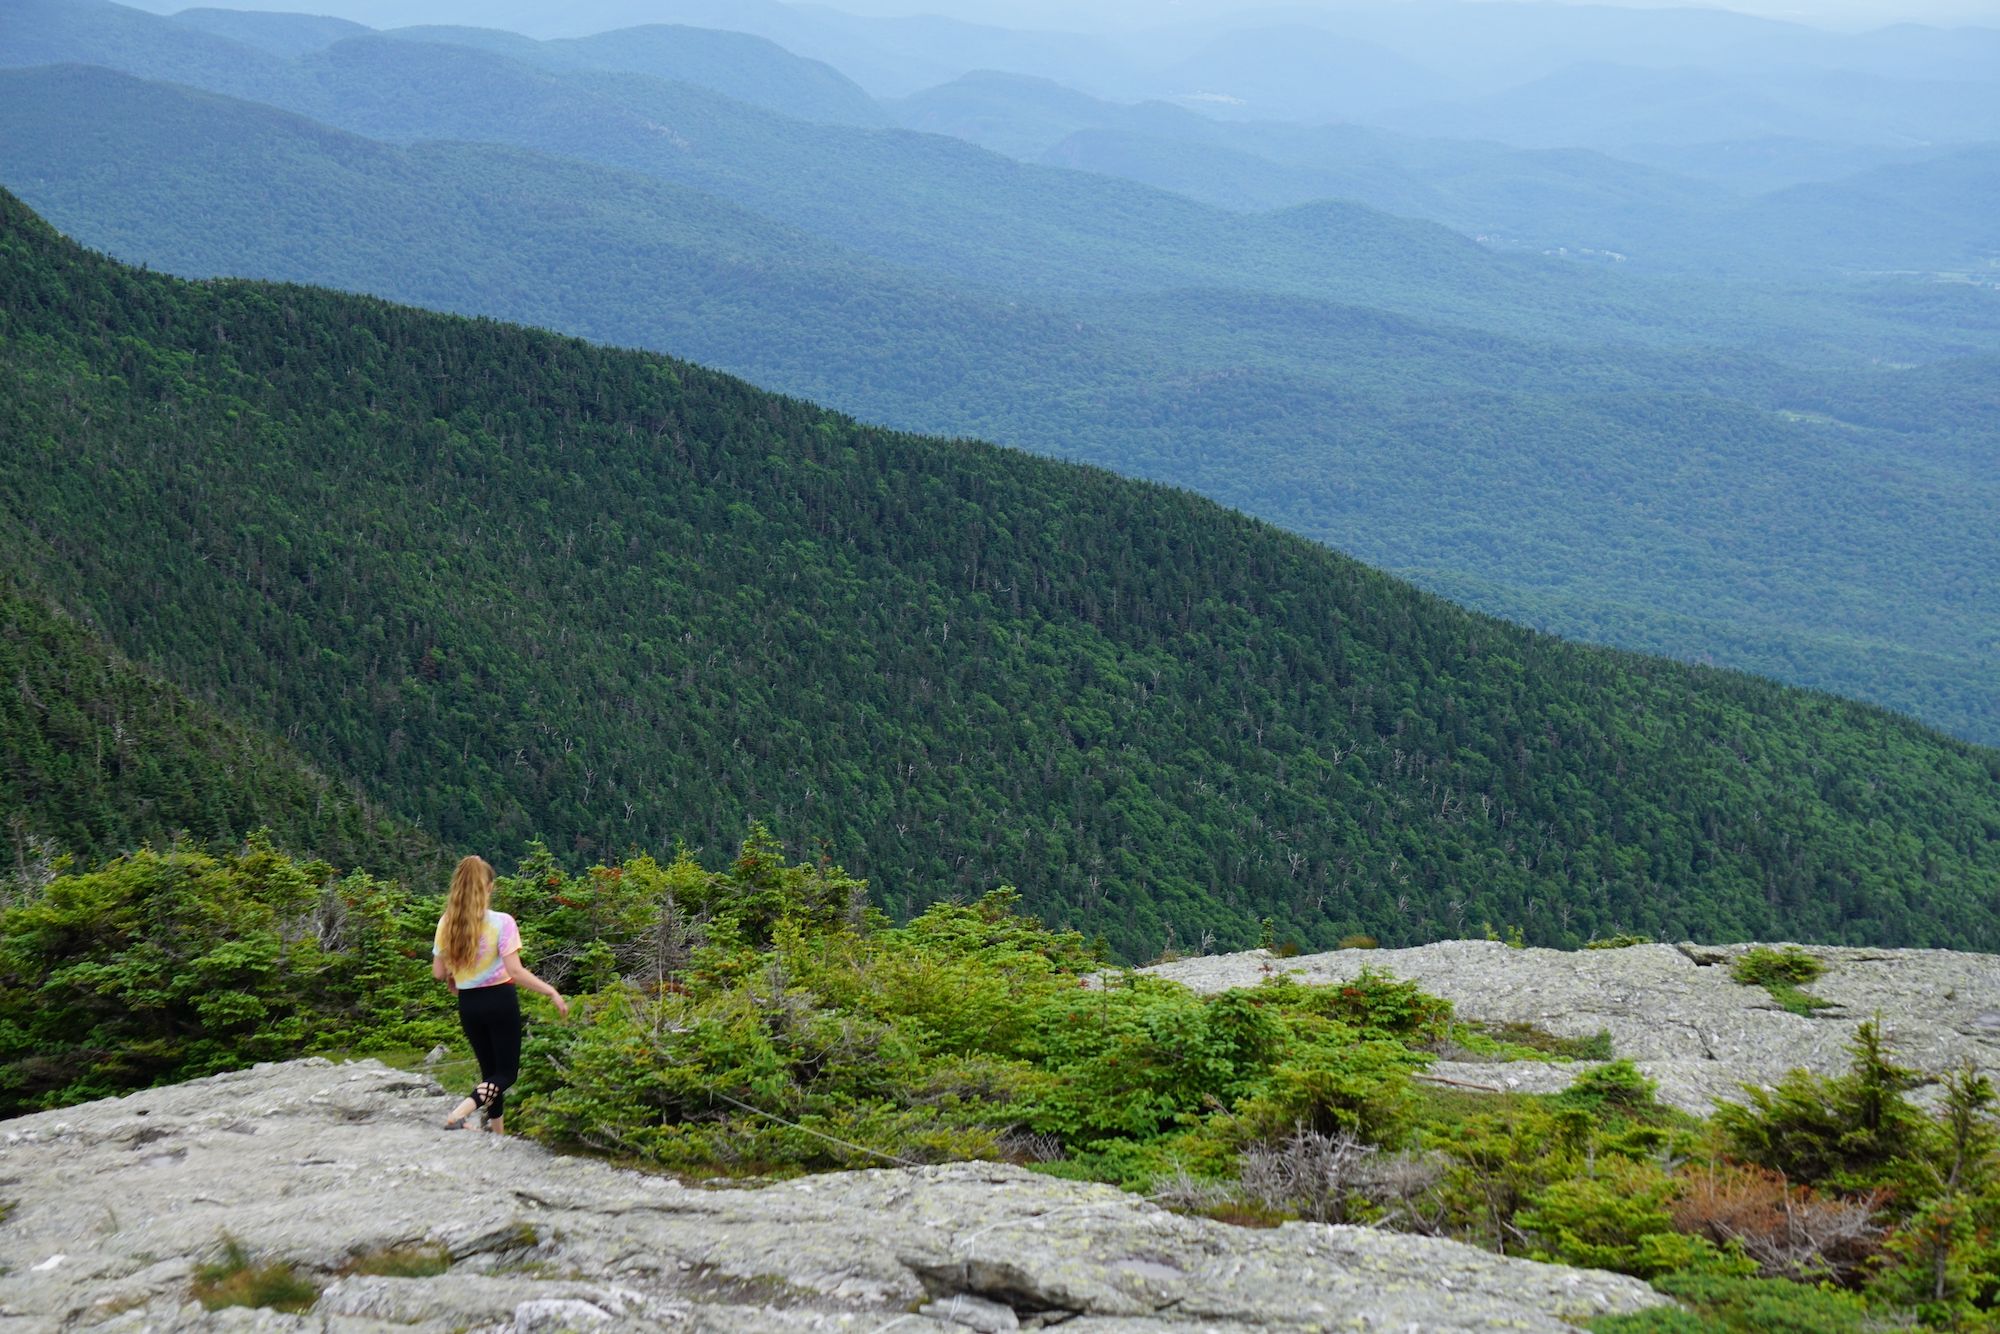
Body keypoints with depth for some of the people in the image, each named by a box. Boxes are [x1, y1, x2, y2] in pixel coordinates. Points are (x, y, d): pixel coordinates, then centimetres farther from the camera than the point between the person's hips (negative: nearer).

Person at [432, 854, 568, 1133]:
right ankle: (461, 1111, -21)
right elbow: (515, 970, -22)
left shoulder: (447, 923, -2)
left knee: (490, 1069, 20)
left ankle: (497, 1131, 22)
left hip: (468, 1004, 5)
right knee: (507, 1071, 4)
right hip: (500, 1000, -5)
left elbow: (438, 972, 3)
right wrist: (553, 993, -16)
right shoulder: (501, 922, -16)